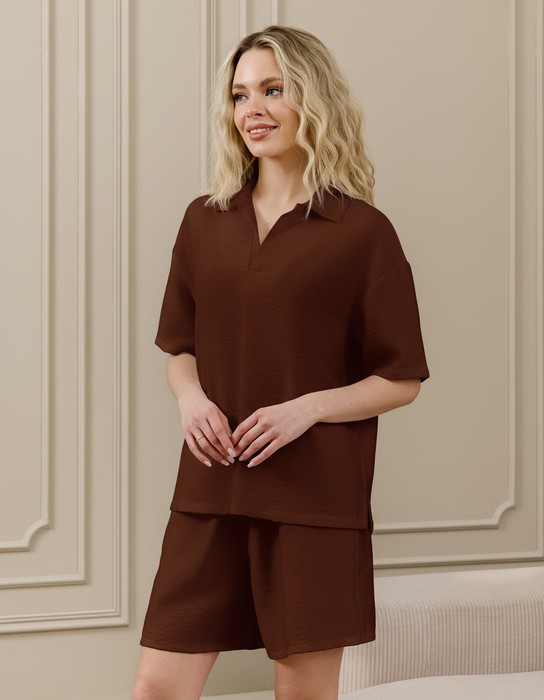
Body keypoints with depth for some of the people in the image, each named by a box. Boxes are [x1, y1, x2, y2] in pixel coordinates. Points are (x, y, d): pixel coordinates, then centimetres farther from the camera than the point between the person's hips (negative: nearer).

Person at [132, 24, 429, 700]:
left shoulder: (361, 232, -3)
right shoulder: (204, 220, 9)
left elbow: (402, 379, -1)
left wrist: (309, 407, -16)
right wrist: (190, 396, -4)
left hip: (316, 498, -3)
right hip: (209, 493, 4)